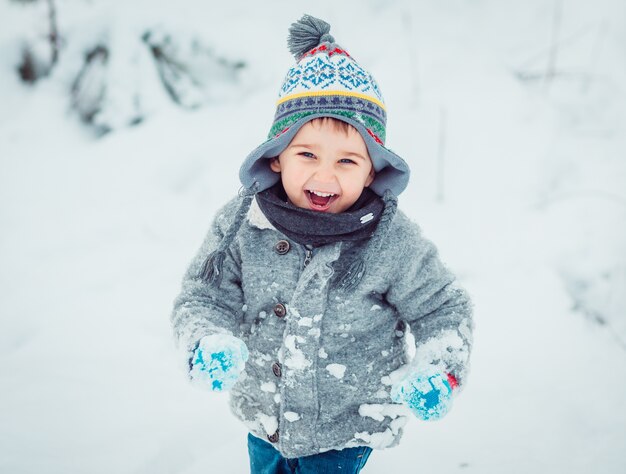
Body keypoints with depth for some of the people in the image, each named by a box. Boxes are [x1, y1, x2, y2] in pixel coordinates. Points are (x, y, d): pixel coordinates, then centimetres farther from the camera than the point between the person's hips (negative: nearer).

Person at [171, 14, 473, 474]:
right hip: (265, 414, 4)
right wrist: (209, 344, -26)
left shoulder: (392, 241, -21)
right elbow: (204, 296, -6)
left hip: (349, 424, -3)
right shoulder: (242, 224, -16)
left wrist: (438, 372, -23)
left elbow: (444, 310, -7)